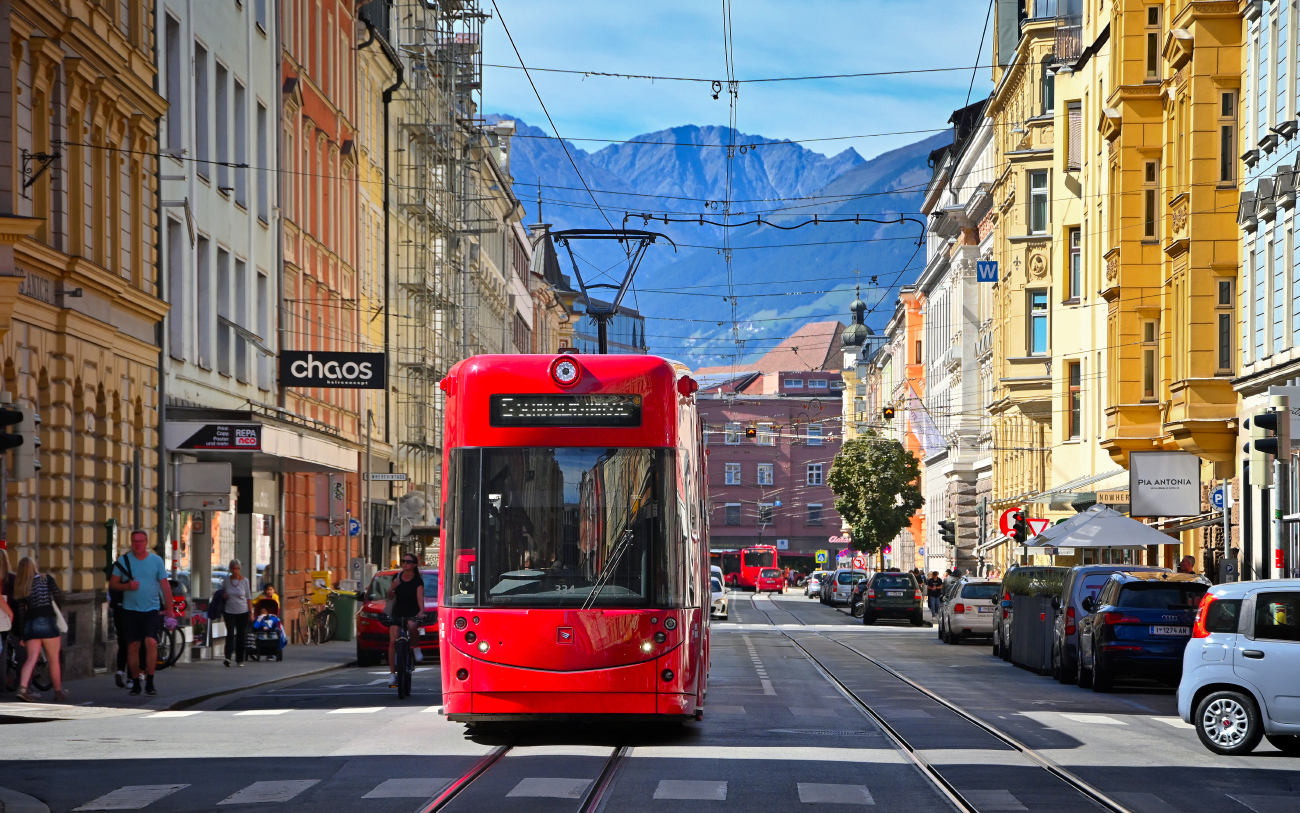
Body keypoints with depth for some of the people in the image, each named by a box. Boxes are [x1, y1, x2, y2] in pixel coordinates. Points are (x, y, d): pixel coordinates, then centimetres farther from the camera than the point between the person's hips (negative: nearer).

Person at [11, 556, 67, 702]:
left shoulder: (19, 586, 8)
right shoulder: (46, 579, 1)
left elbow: (21, 611, 7)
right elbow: (60, 599, -2)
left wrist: (22, 635, 9)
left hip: (29, 624, 3)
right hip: (47, 622, -3)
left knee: (31, 658, 0)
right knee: (54, 660, 8)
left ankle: (23, 688, -20)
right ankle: (59, 692, 17)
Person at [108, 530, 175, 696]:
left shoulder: (156, 560, 3)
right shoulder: (123, 560, 3)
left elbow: (165, 586, 4)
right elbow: (112, 584, 4)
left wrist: (169, 611, 0)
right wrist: (127, 586, -16)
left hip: (151, 609, -1)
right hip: (130, 610, 1)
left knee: (151, 643, -16)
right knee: (133, 647, 2)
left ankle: (150, 683, -10)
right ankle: (135, 683, 13)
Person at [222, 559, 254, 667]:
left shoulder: (244, 581, 0)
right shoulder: (226, 581, 3)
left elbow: (248, 597, 5)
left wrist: (251, 612, 2)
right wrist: (223, 596, -5)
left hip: (242, 612, 0)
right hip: (229, 612, 0)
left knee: (241, 636, 2)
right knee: (230, 633, -15)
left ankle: (239, 660, 11)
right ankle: (227, 657, -22)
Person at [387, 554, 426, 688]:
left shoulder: (417, 581, -5)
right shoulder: (397, 577, 5)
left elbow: (420, 596, -19)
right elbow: (390, 597, 8)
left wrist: (422, 610, -36)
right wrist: (392, 588, -14)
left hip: (412, 613, -3)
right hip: (397, 613, 3)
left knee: (412, 626, -39)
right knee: (393, 641, -10)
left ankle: (416, 648, -9)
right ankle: (392, 673, -4)